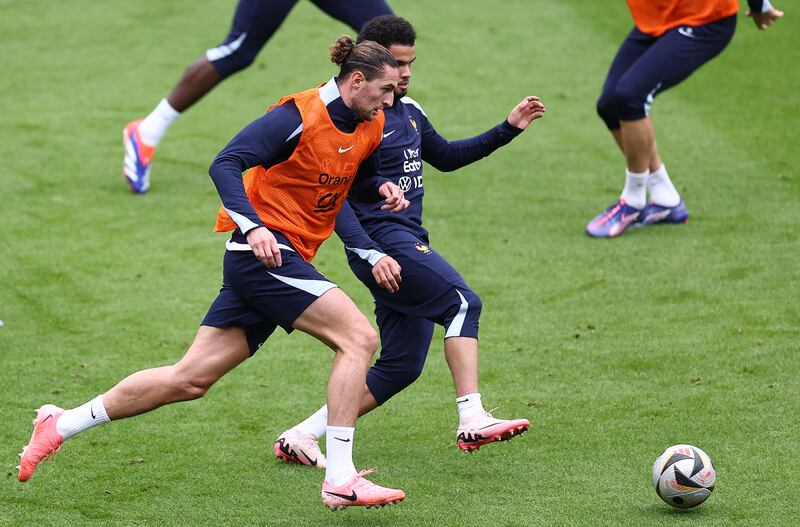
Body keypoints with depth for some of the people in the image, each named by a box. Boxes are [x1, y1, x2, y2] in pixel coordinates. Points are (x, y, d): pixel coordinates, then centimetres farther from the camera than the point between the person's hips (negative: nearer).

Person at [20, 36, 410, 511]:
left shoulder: (370, 127, 10)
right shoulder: (300, 115, -15)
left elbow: (358, 178, 27)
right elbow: (226, 165, -18)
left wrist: (382, 188, 4)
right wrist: (252, 226, -31)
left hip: (282, 259, 9)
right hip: (265, 250, -9)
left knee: (190, 379, 8)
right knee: (359, 338, -17)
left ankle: (60, 425, 17)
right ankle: (341, 481, -17)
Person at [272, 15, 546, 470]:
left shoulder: (409, 110, 17)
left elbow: (445, 156, 32)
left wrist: (509, 129, 24)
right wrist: (371, 255, -24)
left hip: (410, 241, 9)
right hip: (382, 240, -9)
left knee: (402, 367, 7)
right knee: (463, 302, -24)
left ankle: (302, 436, 11)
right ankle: (472, 419, -32)